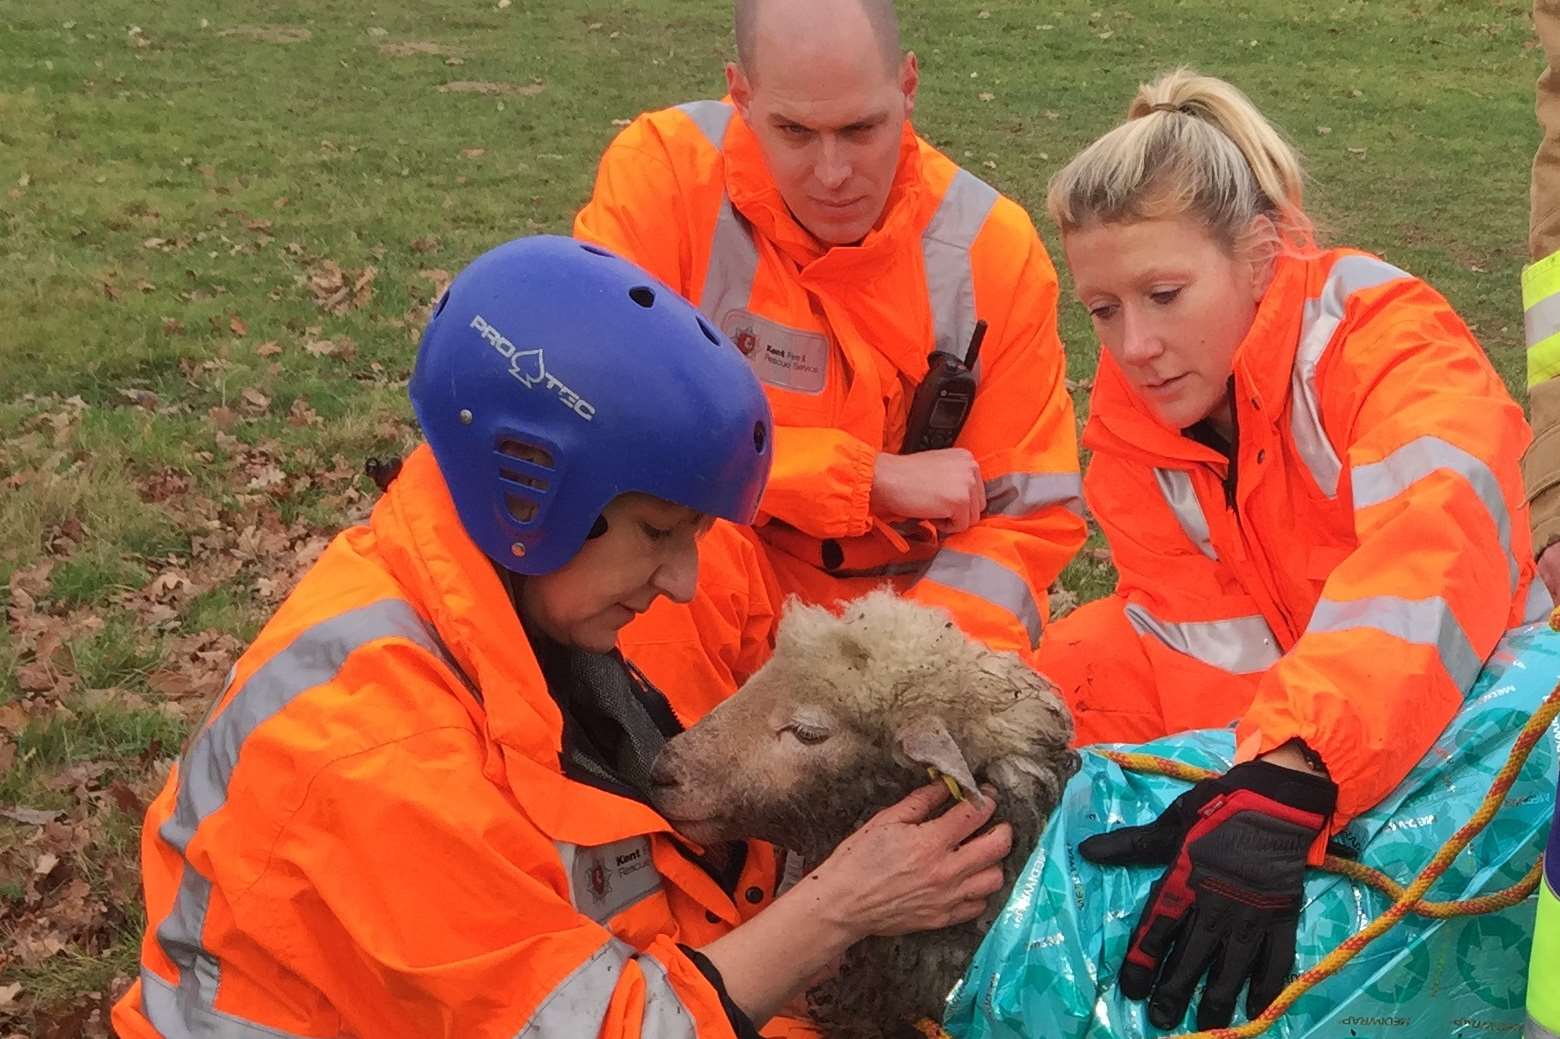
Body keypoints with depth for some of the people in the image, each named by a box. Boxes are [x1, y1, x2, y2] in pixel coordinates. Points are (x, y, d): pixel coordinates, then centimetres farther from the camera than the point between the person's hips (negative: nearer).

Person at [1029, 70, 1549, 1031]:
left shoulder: (1391, 344, -25)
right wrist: (1237, 788, -34)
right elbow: (1212, 644, -15)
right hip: (1270, 752, 4)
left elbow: (1429, 570, -44)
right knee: (1081, 664, -17)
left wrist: (1282, 787, -57)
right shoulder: (1132, 413, -9)